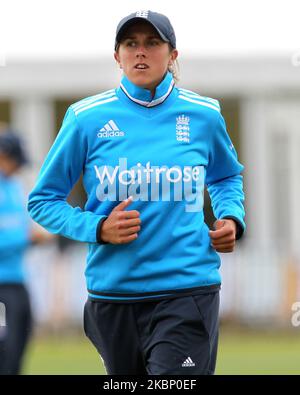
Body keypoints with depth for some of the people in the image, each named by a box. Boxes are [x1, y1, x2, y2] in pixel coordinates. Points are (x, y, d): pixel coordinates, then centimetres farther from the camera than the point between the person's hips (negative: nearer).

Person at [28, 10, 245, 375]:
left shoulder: (203, 115, 4)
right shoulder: (87, 119, -1)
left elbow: (227, 177, 25)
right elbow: (42, 200, 5)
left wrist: (231, 219, 5)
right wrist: (98, 229, -11)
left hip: (187, 293, -1)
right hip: (113, 292, 1)